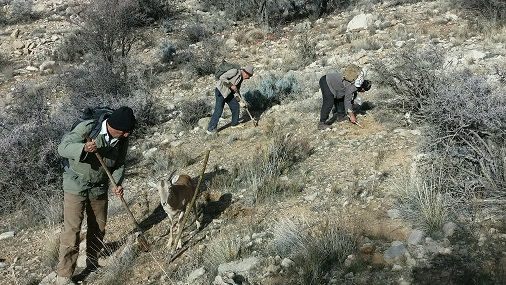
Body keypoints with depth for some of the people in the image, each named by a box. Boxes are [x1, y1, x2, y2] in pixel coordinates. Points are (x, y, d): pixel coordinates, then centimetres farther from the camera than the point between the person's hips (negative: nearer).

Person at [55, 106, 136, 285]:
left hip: (100, 188, 5)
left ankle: (92, 264, 36)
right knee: (72, 230, -4)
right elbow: (63, 148, -22)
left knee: (98, 228, 15)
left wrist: (117, 184, -19)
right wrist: (84, 148, -41)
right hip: (76, 186, -5)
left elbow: (119, 165, -1)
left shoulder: (122, 140, -9)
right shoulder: (87, 128, -24)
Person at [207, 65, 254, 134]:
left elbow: (236, 91, 13)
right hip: (220, 91, -9)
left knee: (235, 106, 12)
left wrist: (240, 101, 3)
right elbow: (222, 78, -26)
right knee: (218, 110, -10)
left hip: (228, 93, 9)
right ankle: (211, 129, -2)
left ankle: (234, 123, 30)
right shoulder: (235, 71, -17)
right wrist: (231, 85, -23)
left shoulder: (241, 78, 10)